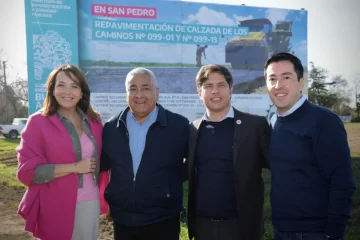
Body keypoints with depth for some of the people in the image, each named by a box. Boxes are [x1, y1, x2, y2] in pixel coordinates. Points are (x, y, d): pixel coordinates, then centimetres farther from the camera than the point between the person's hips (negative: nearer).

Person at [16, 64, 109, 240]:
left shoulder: (94, 122, 6)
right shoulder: (38, 122, -6)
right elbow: (27, 171, -12)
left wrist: (105, 196, 3)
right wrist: (75, 167, -17)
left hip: (90, 204, 4)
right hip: (57, 208, -4)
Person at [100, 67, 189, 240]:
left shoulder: (179, 125, -7)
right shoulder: (111, 127, 2)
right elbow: (102, 164, 13)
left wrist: (173, 179, -2)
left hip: (163, 220, -2)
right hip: (122, 220, 3)